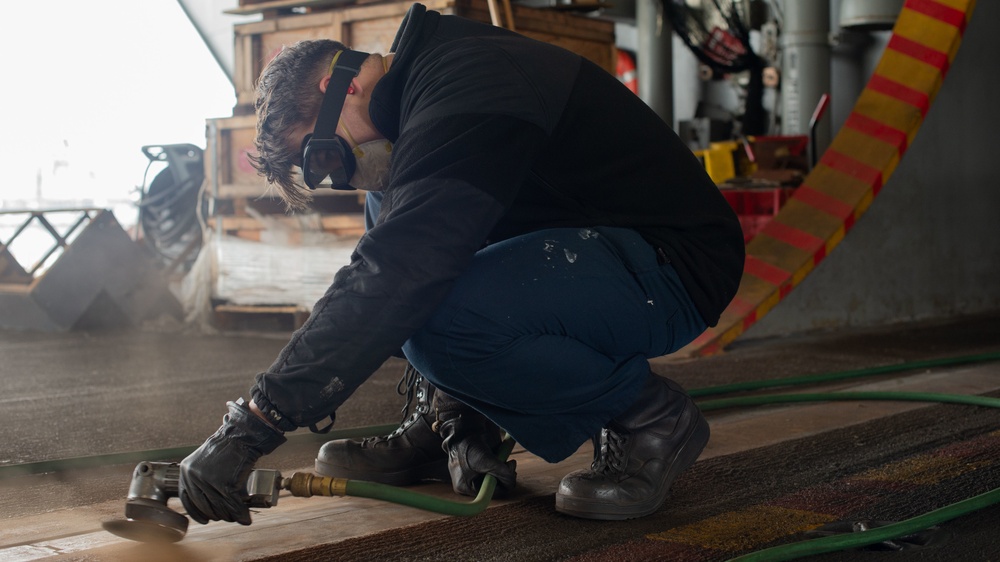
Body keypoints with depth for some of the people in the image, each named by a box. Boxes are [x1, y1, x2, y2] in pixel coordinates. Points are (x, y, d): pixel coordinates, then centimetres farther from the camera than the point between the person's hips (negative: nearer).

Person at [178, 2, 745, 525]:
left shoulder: (463, 96, -24)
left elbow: (386, 286, -33)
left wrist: (251, 426, -31)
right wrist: (459, 426, 1)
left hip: (676, 267, -10)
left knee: (436, 318, -31)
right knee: (392, 216, 9)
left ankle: (651, 414, -8)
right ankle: (436, 430, 11)